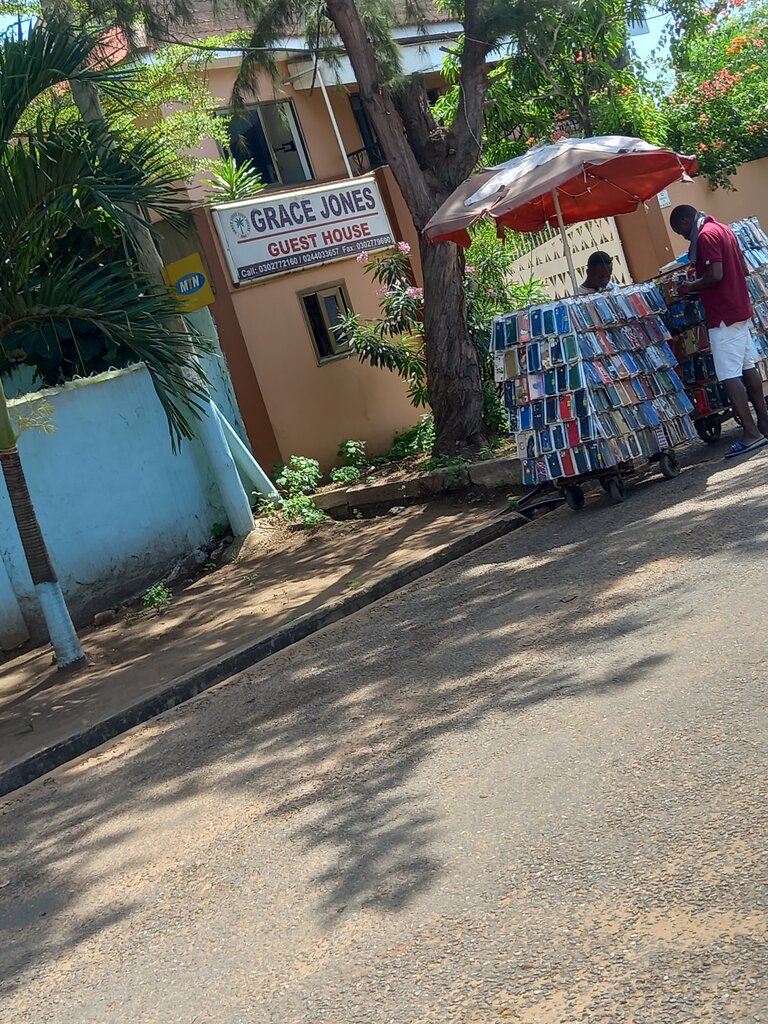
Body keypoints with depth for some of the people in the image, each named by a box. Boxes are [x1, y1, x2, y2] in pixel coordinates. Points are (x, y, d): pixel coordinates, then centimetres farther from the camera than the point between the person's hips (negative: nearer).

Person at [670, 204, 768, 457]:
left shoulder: (706, 236, -14)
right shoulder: (723, 229, 16)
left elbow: (715, 275, -23)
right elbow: (744, 269, 19)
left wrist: (691, 286, -7)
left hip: (723, 316, -10)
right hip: (741, 309, 10)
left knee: (730, 376, -10)